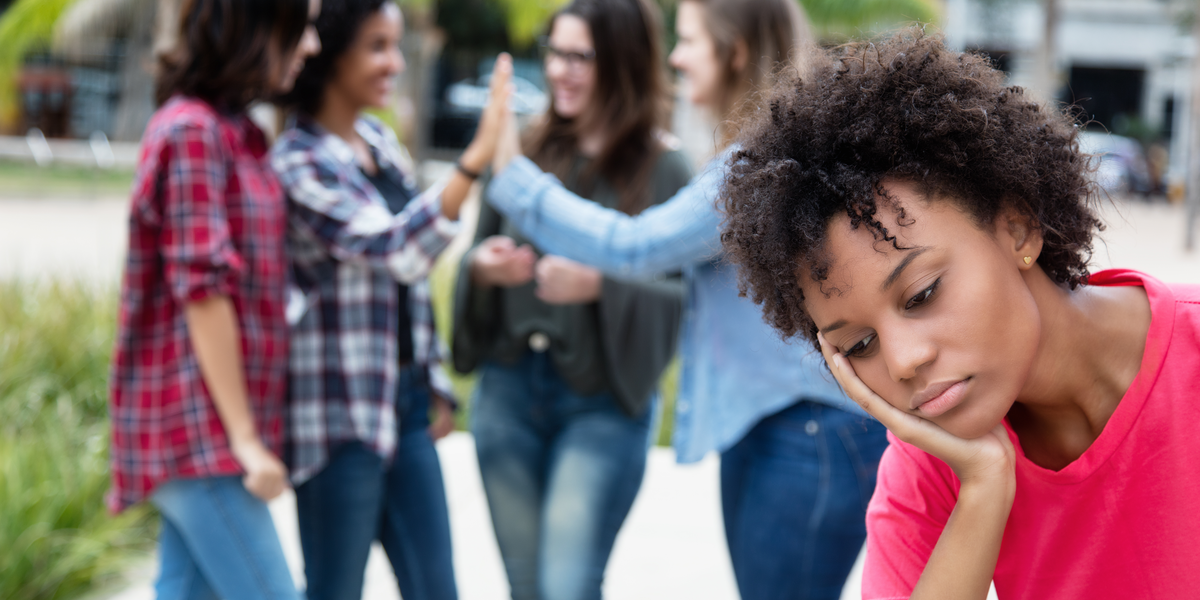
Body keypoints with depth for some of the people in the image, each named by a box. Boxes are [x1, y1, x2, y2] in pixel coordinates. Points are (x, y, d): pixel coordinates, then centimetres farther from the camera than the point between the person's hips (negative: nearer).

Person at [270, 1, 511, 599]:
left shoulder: (379, 141, 11)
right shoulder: (297, 163, -13)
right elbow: (394, 250, -26)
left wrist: (435, 384, 17)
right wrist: (476, 159, -34)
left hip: (404, 404, 7)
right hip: (338, 416, -7)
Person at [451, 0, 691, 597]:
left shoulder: (663, 169, -6)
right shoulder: (528, 150, 5)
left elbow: (690, 296, -10)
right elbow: (478, 254, 15)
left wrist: (602, 287, -23)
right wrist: (483, 267, -8)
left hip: (602, 405, -4)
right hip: (508, 393, 4)